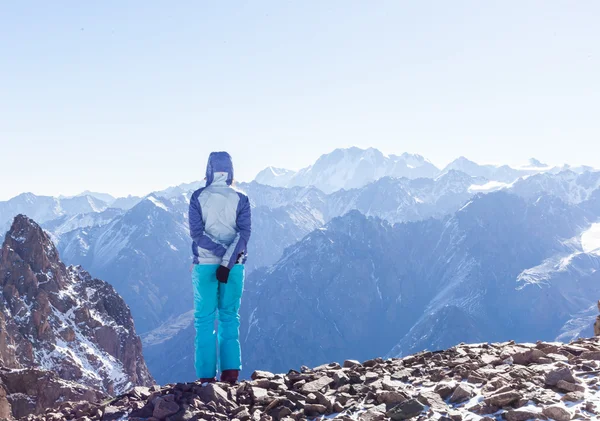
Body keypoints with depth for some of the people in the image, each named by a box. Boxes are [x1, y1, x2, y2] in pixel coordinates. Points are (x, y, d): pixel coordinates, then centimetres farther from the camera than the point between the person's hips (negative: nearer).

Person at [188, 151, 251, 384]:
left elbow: (196, 232, -9)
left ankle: (207, 376, 3)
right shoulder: (241, 199, 1)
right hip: (235, 267, 1)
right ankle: (231, 370, 3)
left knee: (204, 320, 6)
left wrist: (223, 252, -11)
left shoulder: (198, 197, -1)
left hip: (205, 264, -1)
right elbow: (244, 232, -11)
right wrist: (228, 260, -17)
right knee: (230, 317, 12)